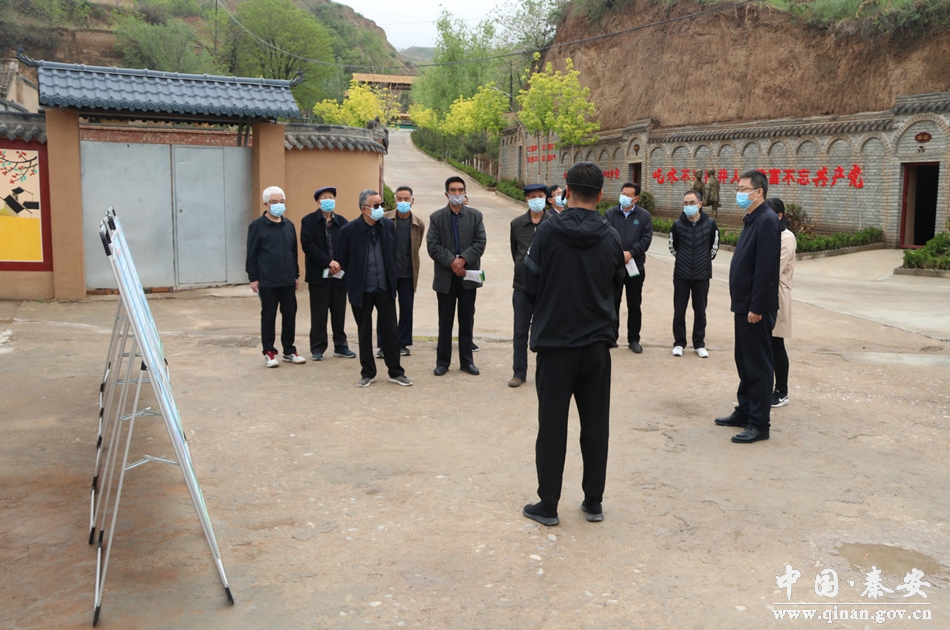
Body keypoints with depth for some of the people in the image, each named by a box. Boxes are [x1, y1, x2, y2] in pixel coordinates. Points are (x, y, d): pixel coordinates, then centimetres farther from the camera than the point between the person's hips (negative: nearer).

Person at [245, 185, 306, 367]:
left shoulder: (288, 225, 11)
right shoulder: (257, 225, -4)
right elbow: (251, 254, -4)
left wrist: (296, 274, 15)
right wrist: (253, 278, -7)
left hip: (288, 280, 5)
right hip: (267, 281, -4)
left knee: (290, 315, 7)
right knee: (268, 316, 3)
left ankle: (289, 350, 19)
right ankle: (269, 352, 12)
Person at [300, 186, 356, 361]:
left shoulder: (341, 221, 10)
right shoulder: (308, 221, 0)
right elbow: (308, 246, -10)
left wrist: (339, 264, -10)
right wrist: (328, 261, -16)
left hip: (339, 274, 3)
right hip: (318, 274, -3)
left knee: (339, 312, 7)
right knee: (319, 313, 1)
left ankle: (340, 346, 16)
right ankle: (317, 348, 9)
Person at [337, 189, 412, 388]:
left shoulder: (389, 226, -1)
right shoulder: (349, 230, -9)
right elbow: (344, 262, -1)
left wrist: (392, 280, 9)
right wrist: (351, 288, 3)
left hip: (385, 288, 2)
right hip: (361, 290, -2)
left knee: (390, 331, 5)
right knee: (364, 333, 9)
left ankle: (396, 372, 15)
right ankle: (368, 373, 20)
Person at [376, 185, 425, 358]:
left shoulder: (419, 224, 1)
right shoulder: (384, 219, -4)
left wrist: (410, 265, 12)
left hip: (408, 274, 2)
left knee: (407, 309, 7)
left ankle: (403, 343, 19)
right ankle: (383, 345, 9)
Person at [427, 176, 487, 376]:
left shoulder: (475, 216, 4)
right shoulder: (436, 217, 2)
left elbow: (480, 243, -3)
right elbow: (433, 246, -6)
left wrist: (463, 259, -16)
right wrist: (452, 262, -15)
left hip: (468, 274, 1)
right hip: (445, 276, -1)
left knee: (467, 320, 7)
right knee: (445, 320, 6)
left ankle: (466, 360, 16)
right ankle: (443, 361, 14)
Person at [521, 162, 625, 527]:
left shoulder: (548, 231, -10)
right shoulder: (611, 237, -1)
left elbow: (529, 284, -4)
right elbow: (616, 286, 9)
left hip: (555, 341, -3)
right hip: (598, 342, 3)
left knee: (552, 426, 5)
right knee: (595, 425, 12)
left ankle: (548, 506, 12)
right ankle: (593, 503, 20)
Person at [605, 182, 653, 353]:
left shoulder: (644, 216, 2)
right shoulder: (611, 213, 3)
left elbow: (646, 239, -5)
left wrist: (631, 253, -18)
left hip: (635, 266, 0)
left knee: (634, 305, 8)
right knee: (612, 302, 6)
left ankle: (634, 339, 17)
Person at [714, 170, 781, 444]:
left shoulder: (767, 221, -17)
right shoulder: (751, 220, 14)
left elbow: (766, 268, -22)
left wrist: (757, 307, -22)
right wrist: (741, 303, 15)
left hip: (757, 308, -10)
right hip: (744, 305, 10)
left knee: (758, 365, -2)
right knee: (745, 362, 17)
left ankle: (759, 424, 5)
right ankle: (744, 412, 29)